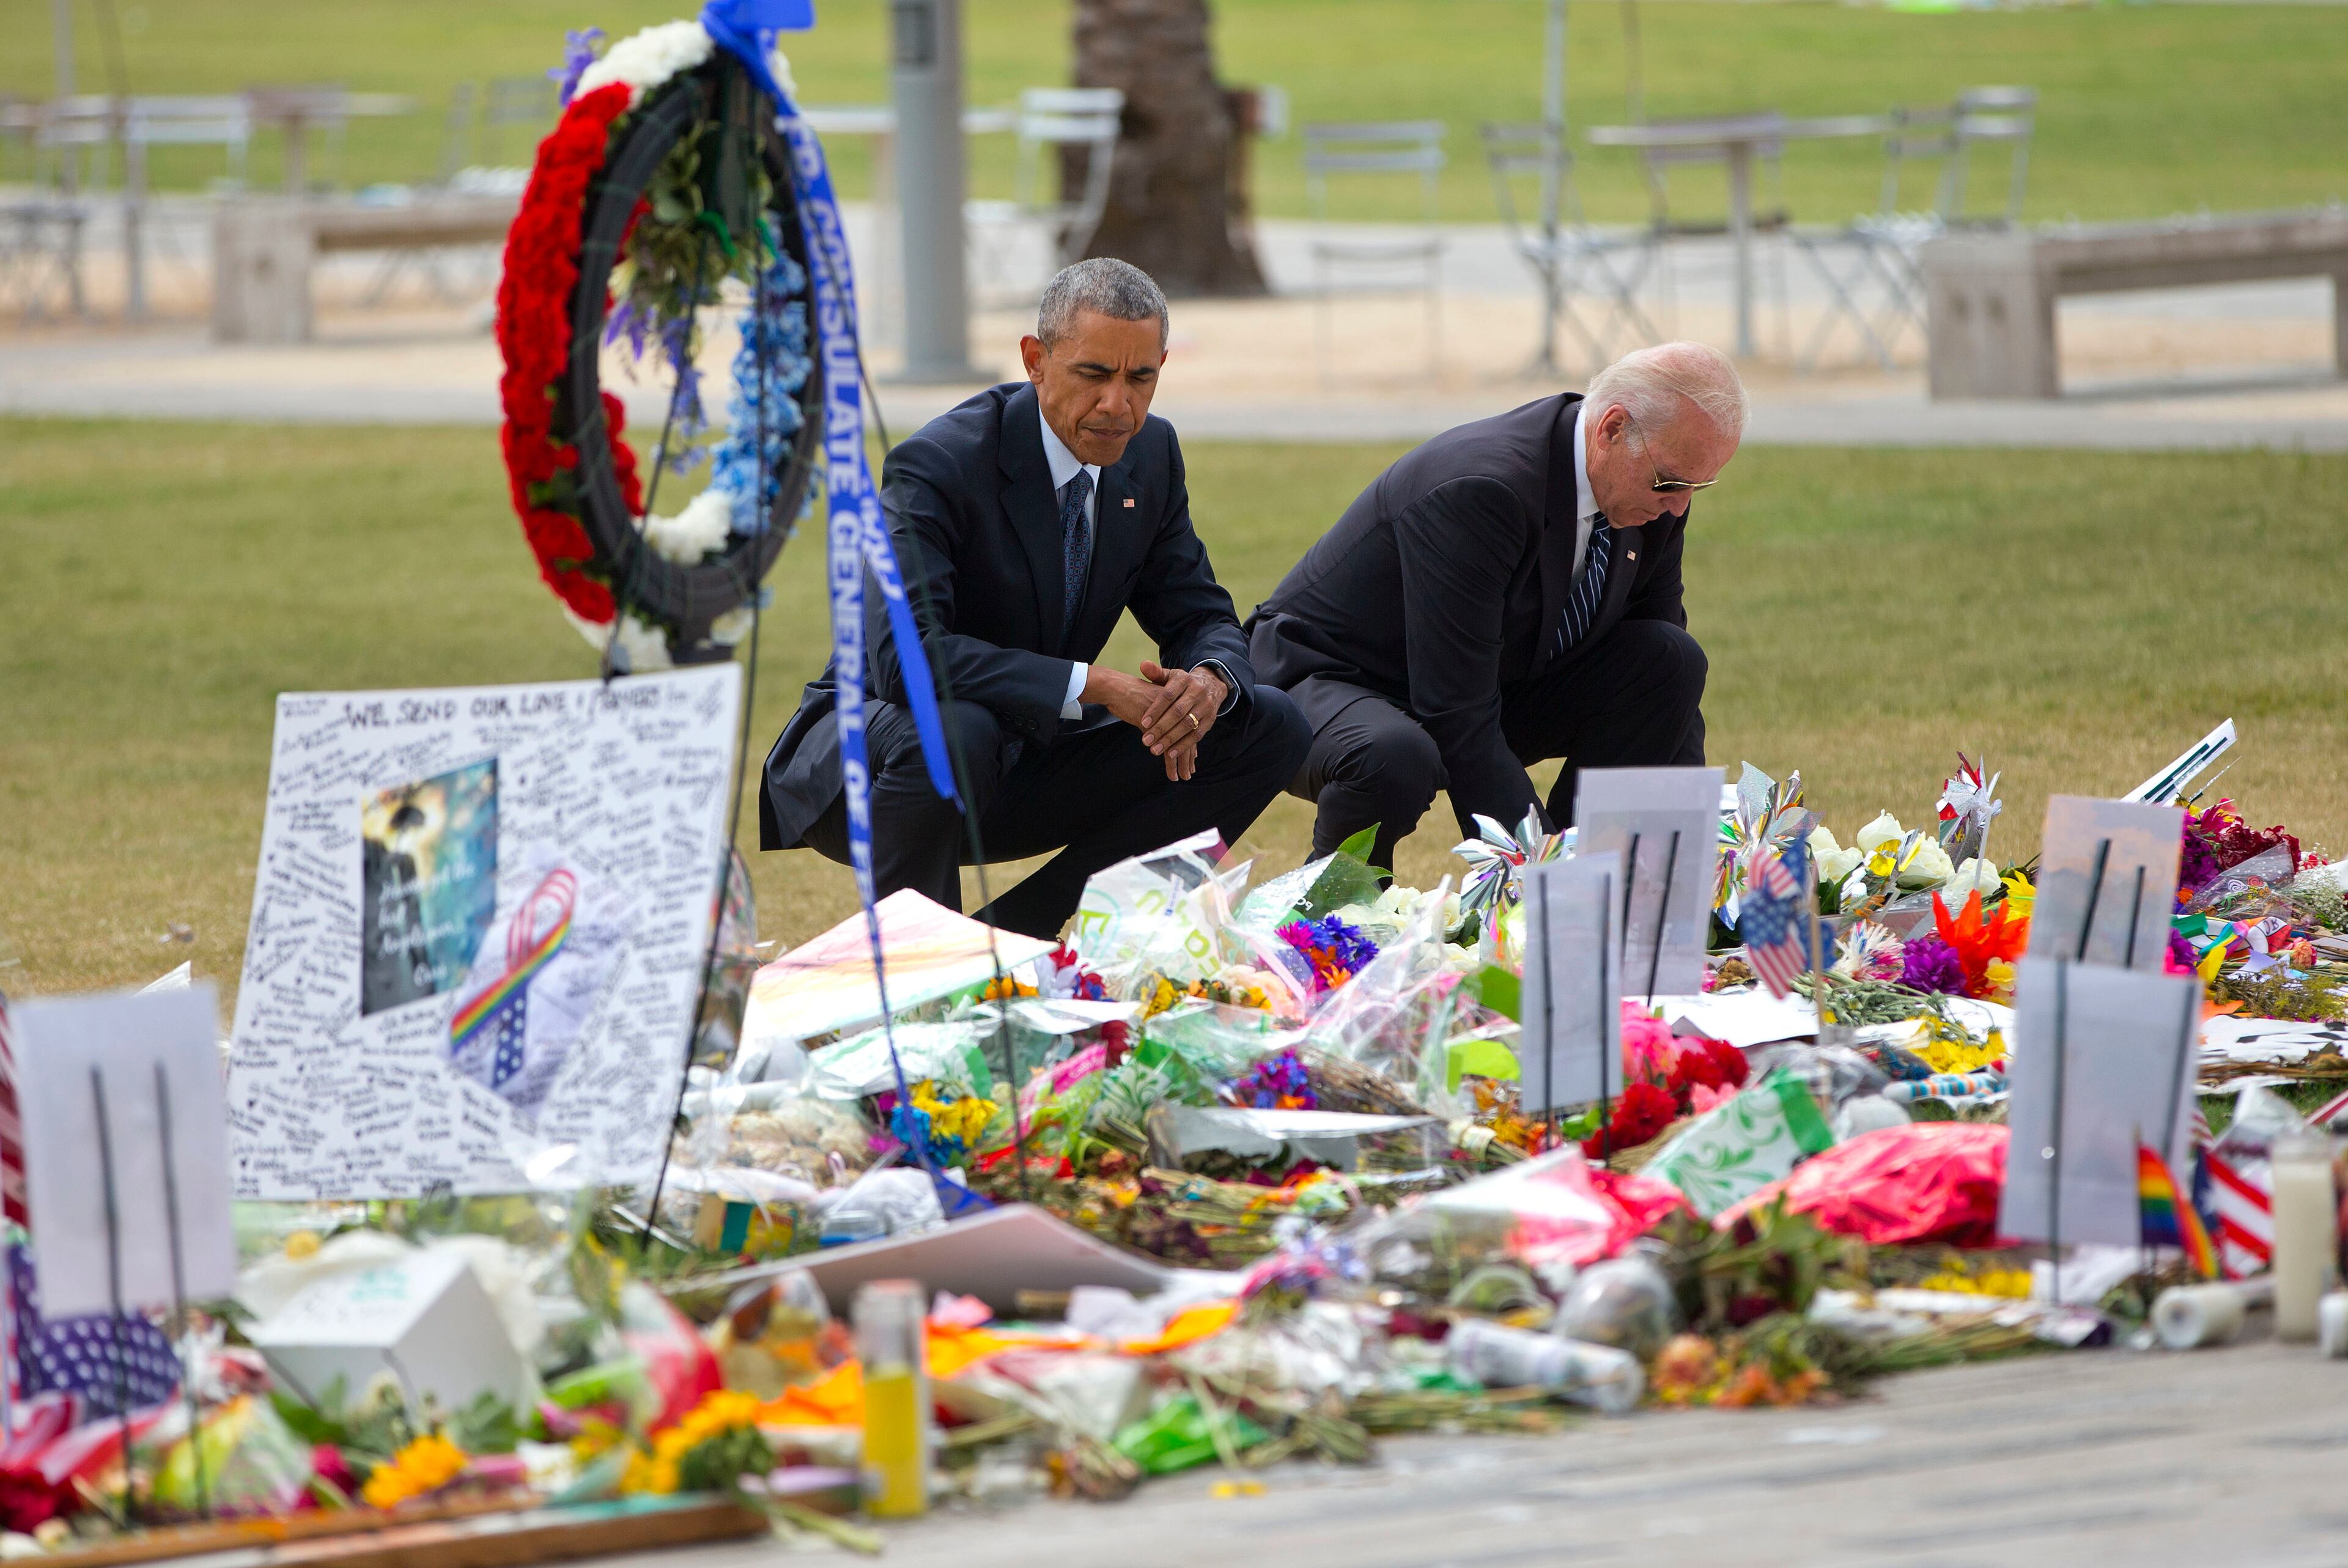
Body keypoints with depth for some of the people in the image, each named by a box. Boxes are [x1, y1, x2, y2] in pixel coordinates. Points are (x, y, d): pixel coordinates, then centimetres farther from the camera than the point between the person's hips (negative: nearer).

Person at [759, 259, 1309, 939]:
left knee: (1271, 728, -5)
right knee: (951, 733, -42)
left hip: (1025, 766, 7)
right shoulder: (939, 464, -23)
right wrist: (1094, 685, -37)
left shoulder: (1151, 452, 0)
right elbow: (904, 654, -35)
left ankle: (1019, 928, -6)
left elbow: (1201, 617, 6)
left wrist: (1211, 679, -21)